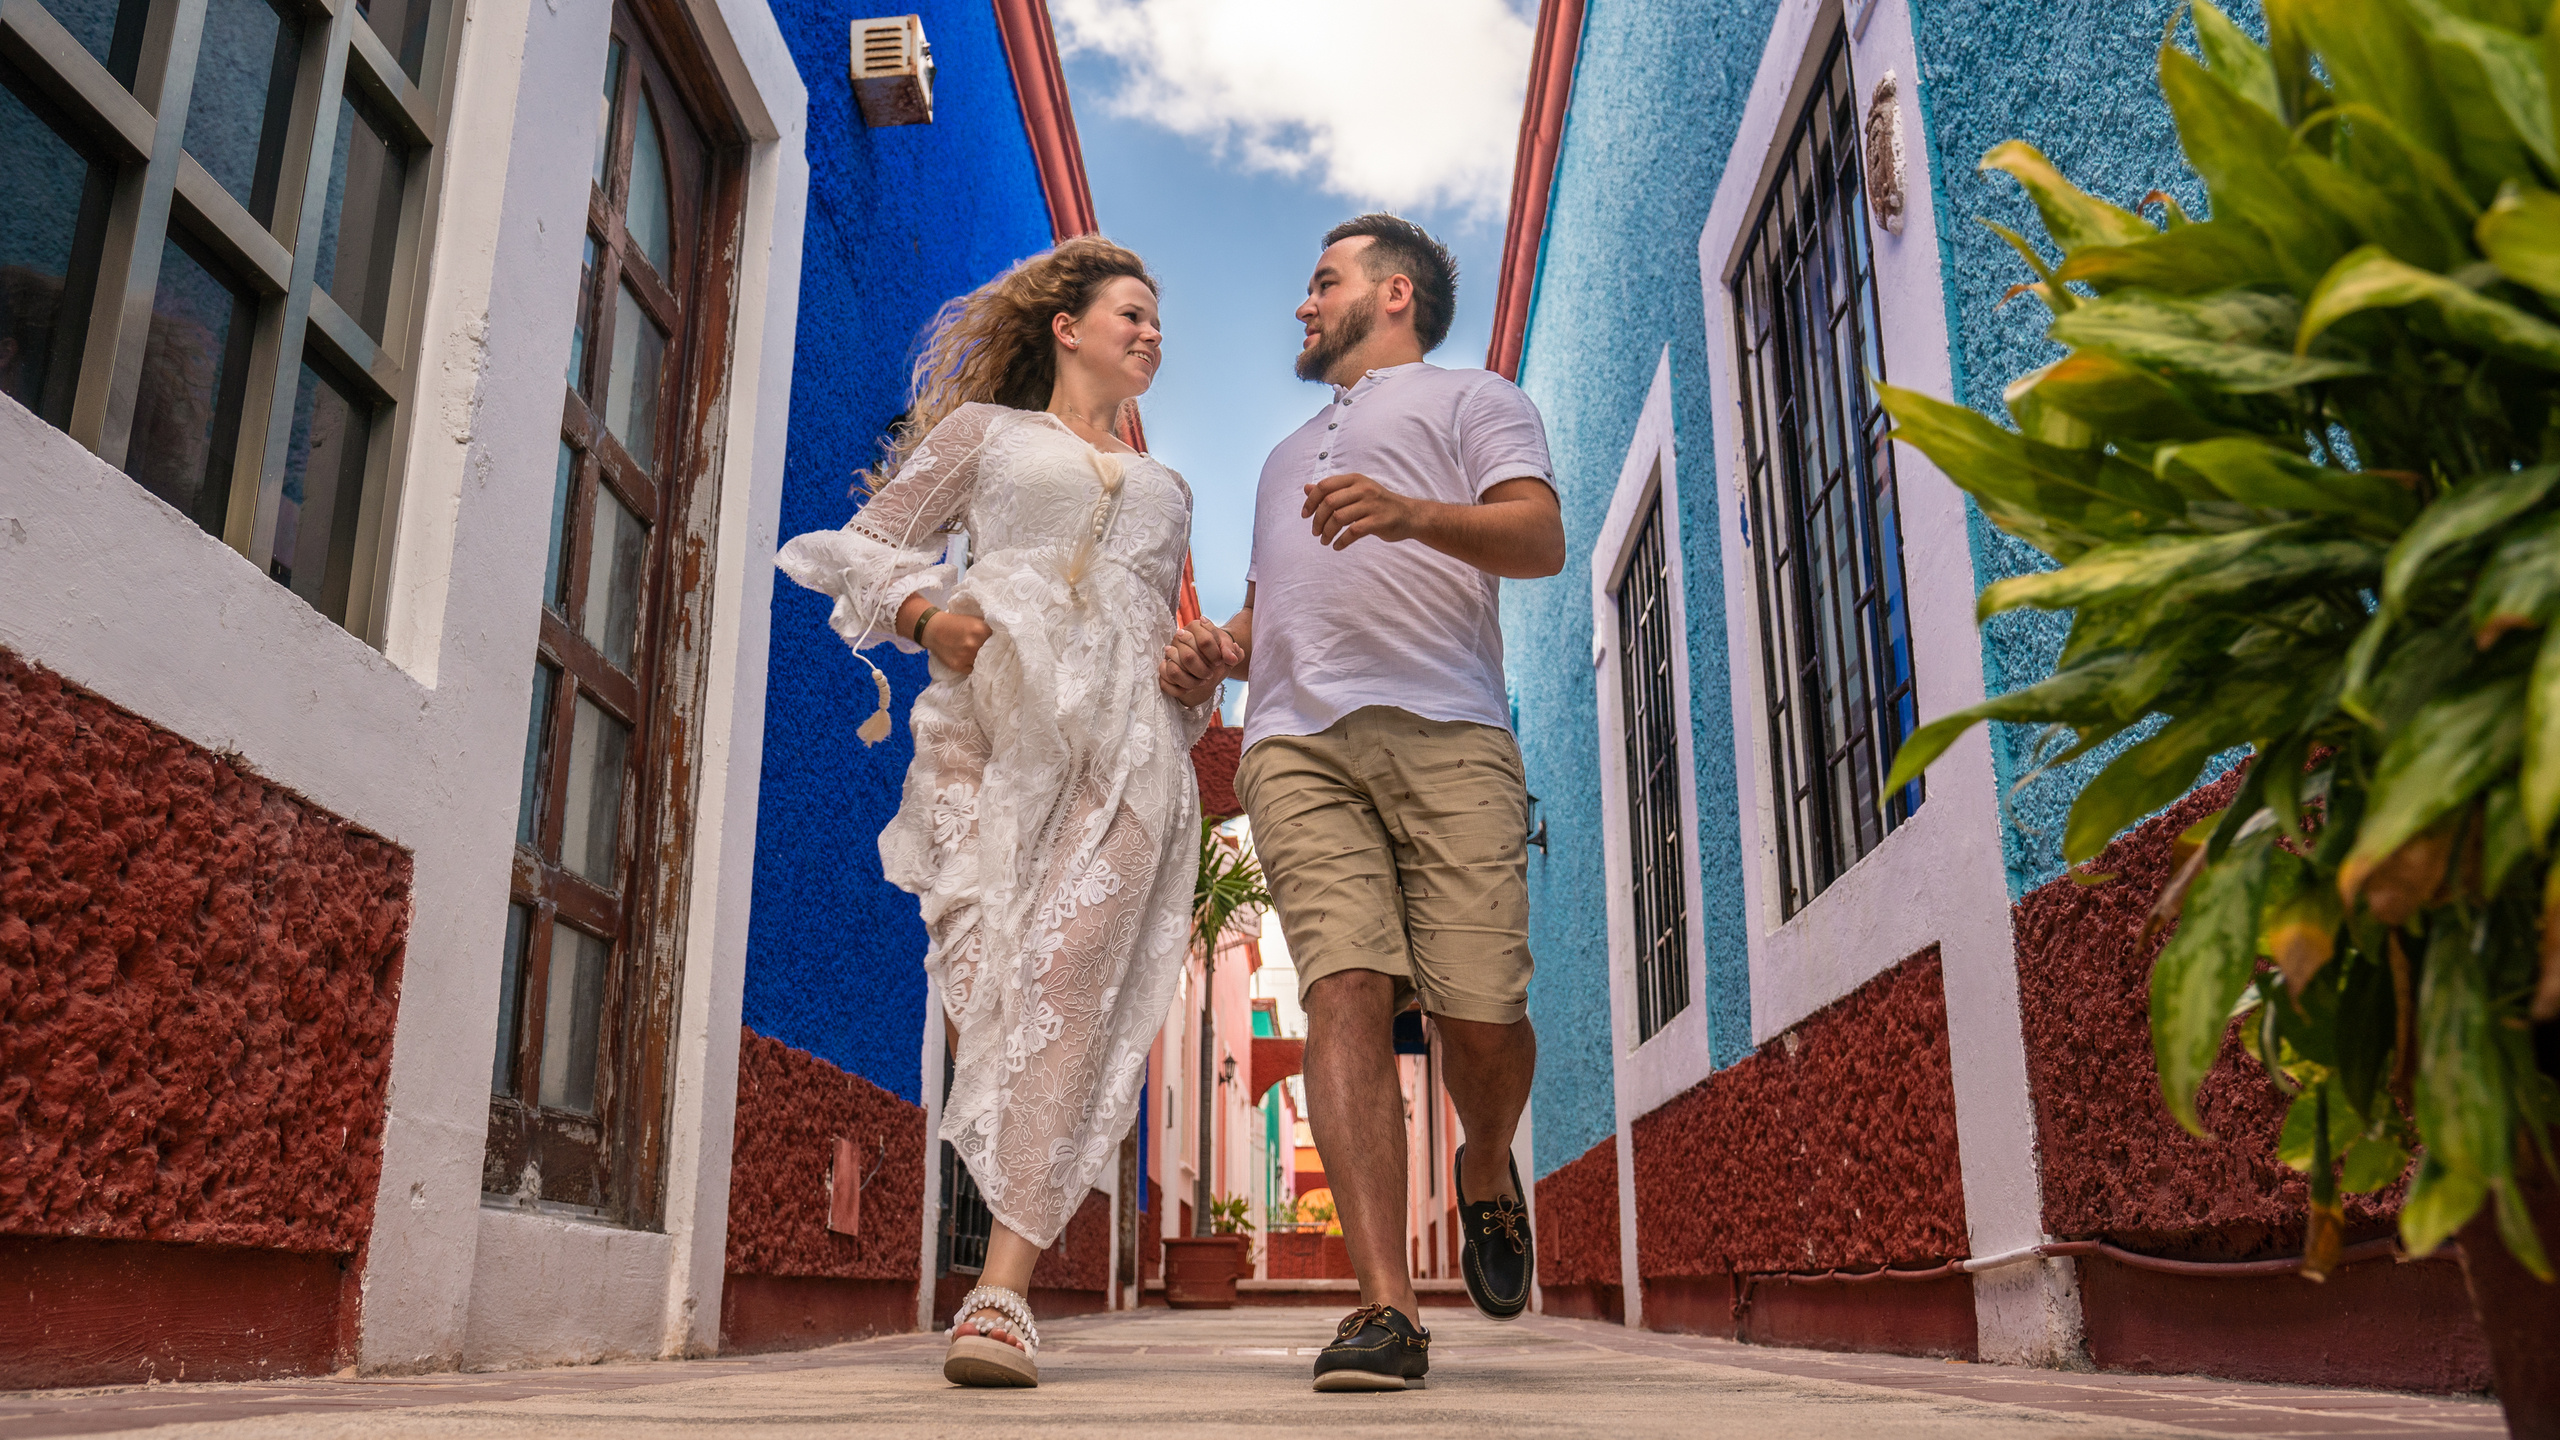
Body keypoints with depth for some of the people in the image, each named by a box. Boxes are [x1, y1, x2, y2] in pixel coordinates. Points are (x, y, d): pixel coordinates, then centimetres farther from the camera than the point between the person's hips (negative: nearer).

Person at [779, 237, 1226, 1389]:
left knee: (1067, 988, -16)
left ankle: (1002, 1290, -21)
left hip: (1125, 741, 1)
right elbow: (867, 542, 15)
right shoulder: (985, 428, 22)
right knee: (980, 956, -19)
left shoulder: (1166, 491, 34)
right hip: (990, 703, -1)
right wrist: (924, 613, -5)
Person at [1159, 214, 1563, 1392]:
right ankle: (1386, 1310, -17)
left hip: (1446, 732, -4)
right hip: (1297, 741, 4)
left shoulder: (1471, 400, 19)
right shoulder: (1288, 454, 38)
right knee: (1346, 996, -14)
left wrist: (1412, 513, -18)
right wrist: (1214, 651, 13)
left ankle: (1487, 1175, 24)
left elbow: (1542, 541, 1)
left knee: (1478, 1015, -10)